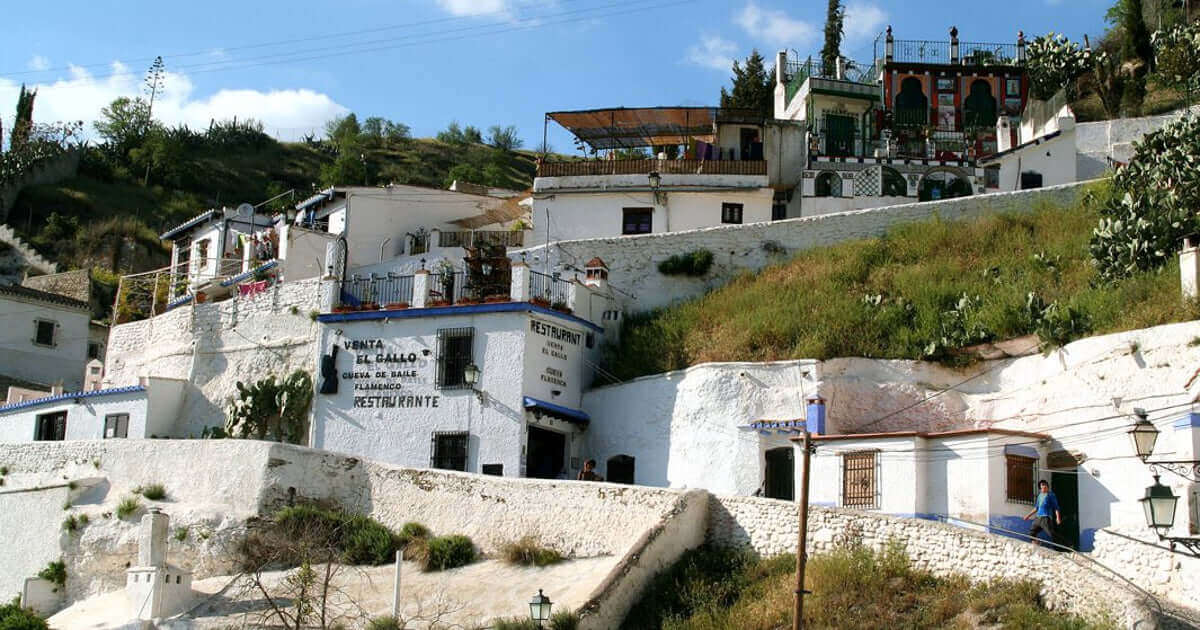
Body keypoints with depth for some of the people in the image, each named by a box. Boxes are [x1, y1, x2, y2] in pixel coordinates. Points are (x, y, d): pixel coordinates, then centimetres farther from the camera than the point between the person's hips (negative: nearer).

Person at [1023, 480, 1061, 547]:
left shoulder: (1051, 495, 1)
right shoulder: (1039, 495, 20)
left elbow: (1056, 507, -4)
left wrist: (1058, 517, -16)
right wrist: (1028, 515, 30)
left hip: (1046, 518, -8)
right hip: (1038, 518, 8)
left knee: (1051, 535, -17)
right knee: (1031, 533, 6)